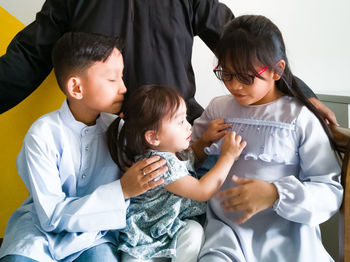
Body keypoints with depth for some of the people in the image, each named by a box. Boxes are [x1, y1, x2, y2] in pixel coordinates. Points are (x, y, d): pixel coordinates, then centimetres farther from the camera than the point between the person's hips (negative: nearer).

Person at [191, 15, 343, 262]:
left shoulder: (301, 119, -5)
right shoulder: (217, 109, 7)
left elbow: (331, 191, -6)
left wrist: (275, 195, -21)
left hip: (287, 237, -1)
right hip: (227, 230, 2)